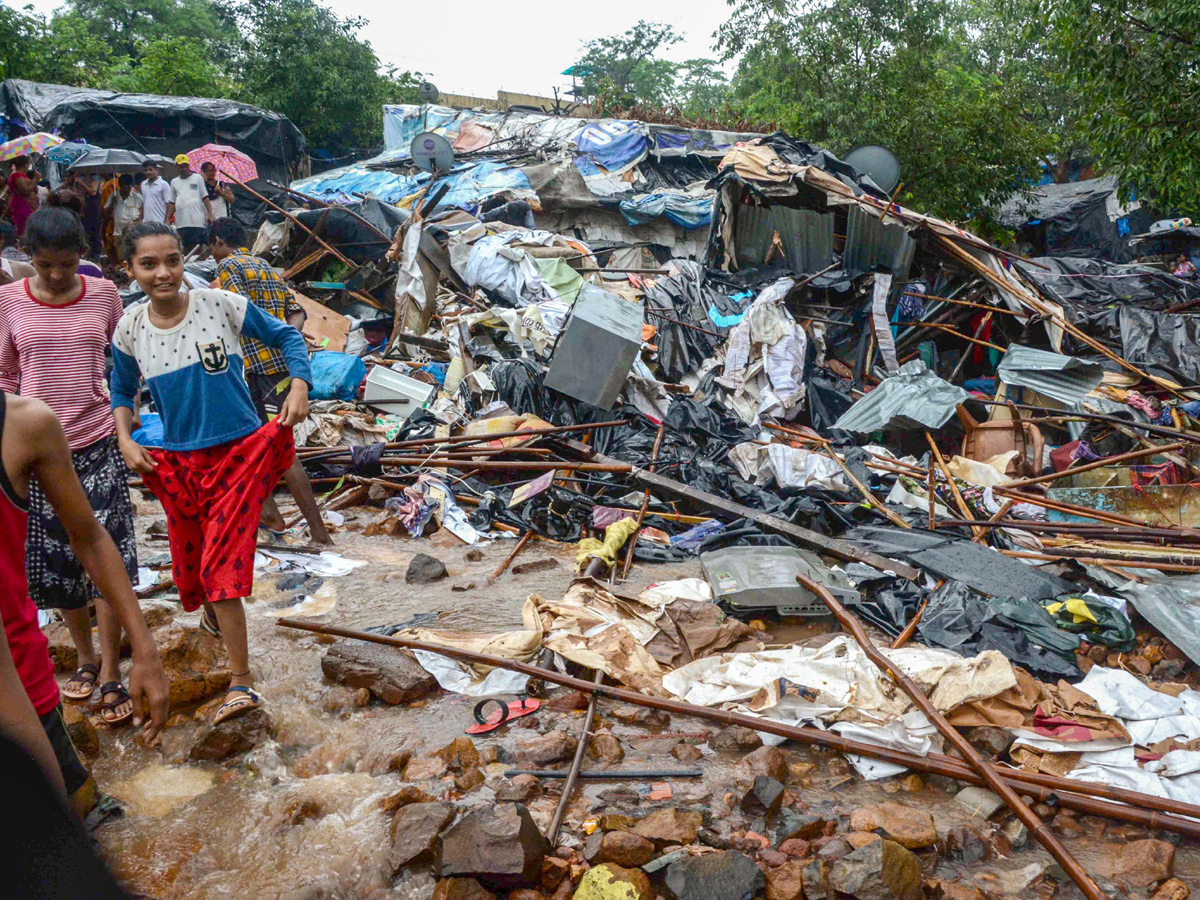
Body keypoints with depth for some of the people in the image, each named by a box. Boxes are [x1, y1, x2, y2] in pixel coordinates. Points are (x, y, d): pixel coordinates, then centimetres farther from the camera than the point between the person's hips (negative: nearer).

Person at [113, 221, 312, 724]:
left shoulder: (221, 305, -9)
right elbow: (122, 391, 15)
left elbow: (286, 337, 0)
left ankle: (241, 682, -3)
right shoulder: (131, 329, -1)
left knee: (222, 566, -12)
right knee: (192, 564, 15)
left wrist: (299, 386, -16)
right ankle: (213, 611, 53)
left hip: (239, 451, -3)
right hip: (178, 463, 4)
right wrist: (126, 440, -2)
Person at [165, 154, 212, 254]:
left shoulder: (197, 178, 6)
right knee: (186, 247, 5)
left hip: (198, 221, -3)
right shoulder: (174, 182, 16)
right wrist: (167, 219, 9)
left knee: (199, 246, -6)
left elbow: (205, 198, 2)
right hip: (181, 222, 3)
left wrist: (210, 214, -11)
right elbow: (172, 203, 17)